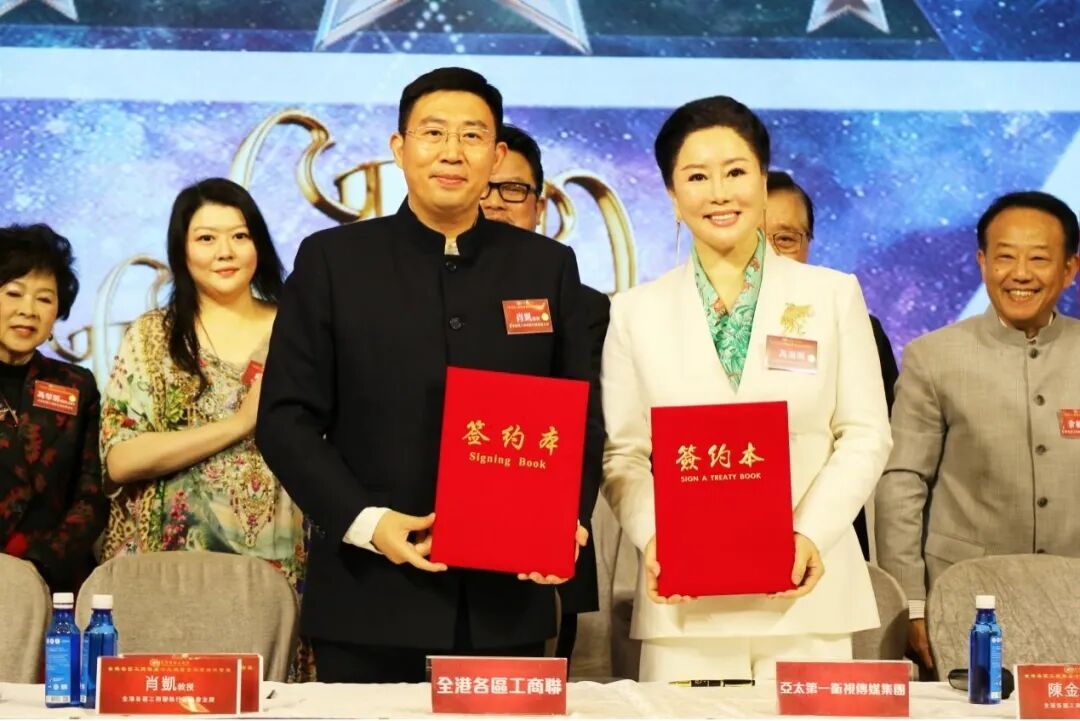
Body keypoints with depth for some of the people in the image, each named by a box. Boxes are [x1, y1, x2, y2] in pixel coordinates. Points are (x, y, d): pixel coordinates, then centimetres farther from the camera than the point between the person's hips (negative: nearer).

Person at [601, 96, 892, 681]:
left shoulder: (833, 295, 7)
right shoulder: (636, 311, 8)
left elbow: (865, 435, 3)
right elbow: (622, 453, 6)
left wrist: (812, 535, -11)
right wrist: (652, 538, -12)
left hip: (807, 594, 0)